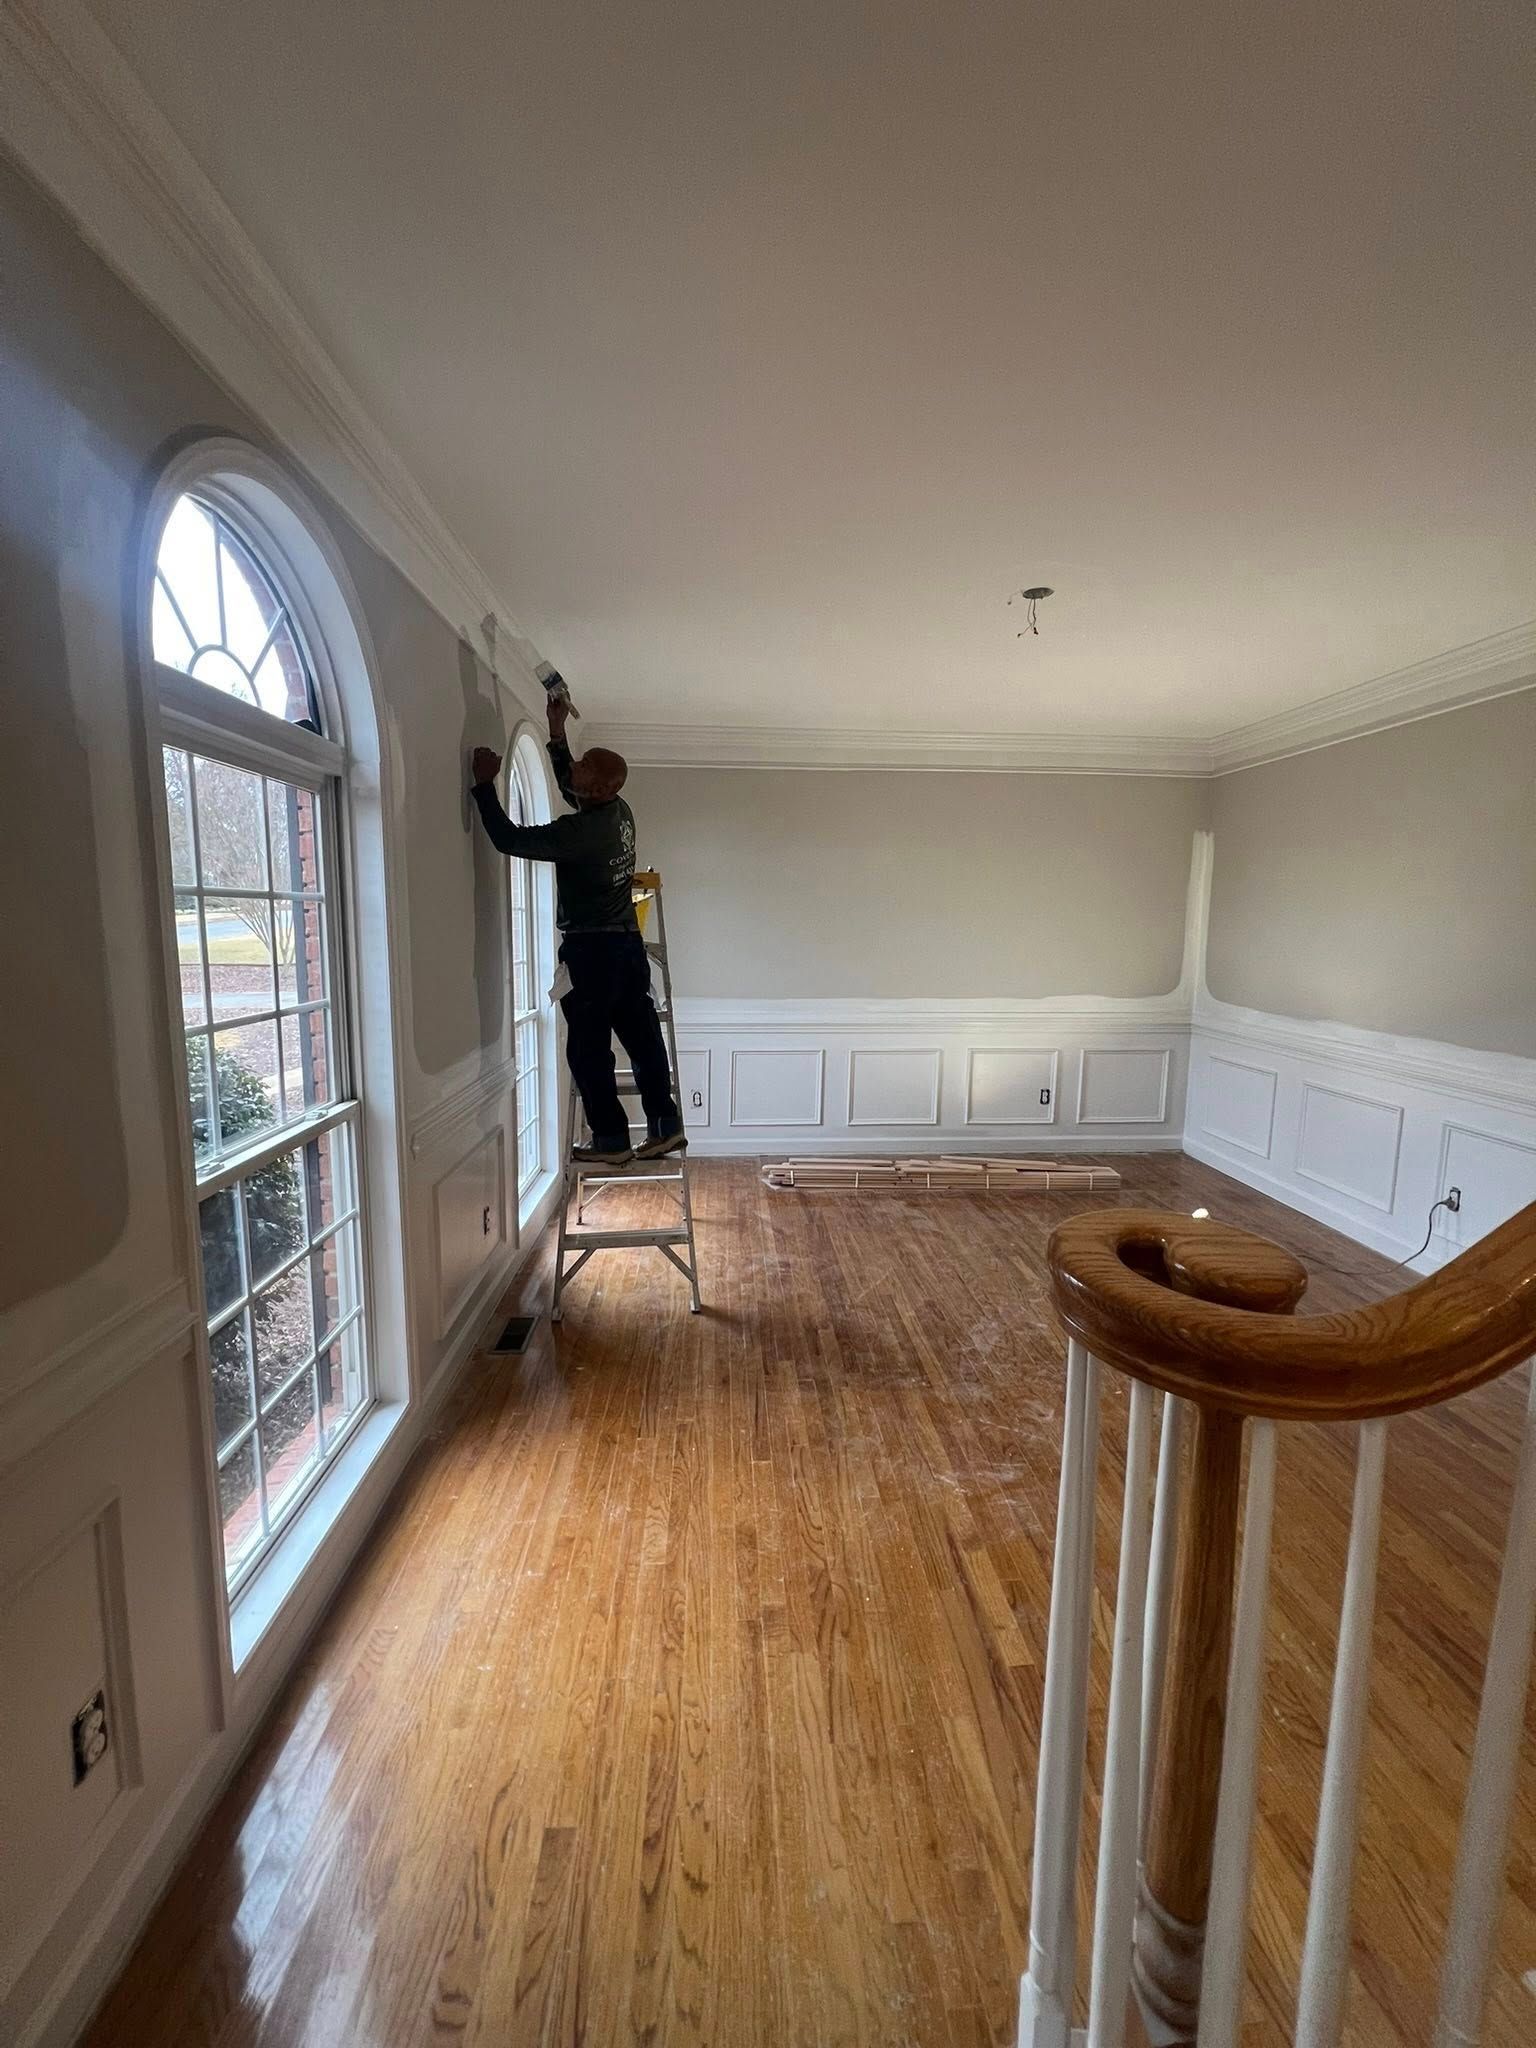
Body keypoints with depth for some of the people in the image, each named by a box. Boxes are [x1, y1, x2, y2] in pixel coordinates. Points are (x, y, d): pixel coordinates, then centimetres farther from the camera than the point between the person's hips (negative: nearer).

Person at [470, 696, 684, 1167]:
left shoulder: (580, 832, -20)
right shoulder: (619, 810, 5)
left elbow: (508, 838, -16)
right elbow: (569, 787, 24)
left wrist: (485, 784, -8)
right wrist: (557, 732, 20)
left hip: (592, 949, -8)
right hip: (628, 941, 8)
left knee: (589, 1047, 2)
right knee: (642, 1036, 11)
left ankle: (611, 1140, 9)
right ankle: (664, 1126, 18)